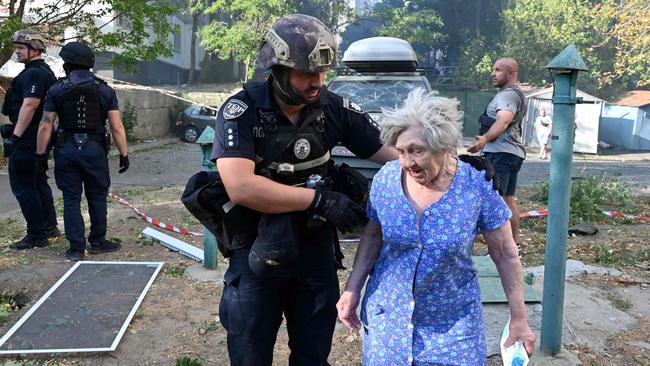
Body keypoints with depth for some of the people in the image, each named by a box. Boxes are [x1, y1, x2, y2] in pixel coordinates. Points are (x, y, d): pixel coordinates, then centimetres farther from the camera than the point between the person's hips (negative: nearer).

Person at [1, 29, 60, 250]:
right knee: (38, 182, 19)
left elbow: (29, 106, -25)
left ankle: (36, 236, -1)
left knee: (23, 186, -5)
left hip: (27, 139, -11)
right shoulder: (45, 72, 16)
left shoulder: (33, 73, -16)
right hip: (39, 138, 11)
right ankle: (49, 227, 28)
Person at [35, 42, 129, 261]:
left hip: (66, 150, 0)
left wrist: (41, 155, 5)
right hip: (95, 150, 0)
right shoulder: (105, 90, 1)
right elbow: (117, 127, -4)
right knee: (97, 197, 12)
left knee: (71, 200, 6)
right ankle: (97, 242, 19)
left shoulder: (57, 90, 1)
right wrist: (124, 154, 2)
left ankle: (76, 248, 8)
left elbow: (46, 126, -2)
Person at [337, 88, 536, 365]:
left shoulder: (479, 187, -17)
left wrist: (518, 319, -4)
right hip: (388, 315, 2)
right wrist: (352, 289, 2)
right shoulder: (386, 179, -10)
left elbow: (506, 256, -7)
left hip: (453, 323, -2)